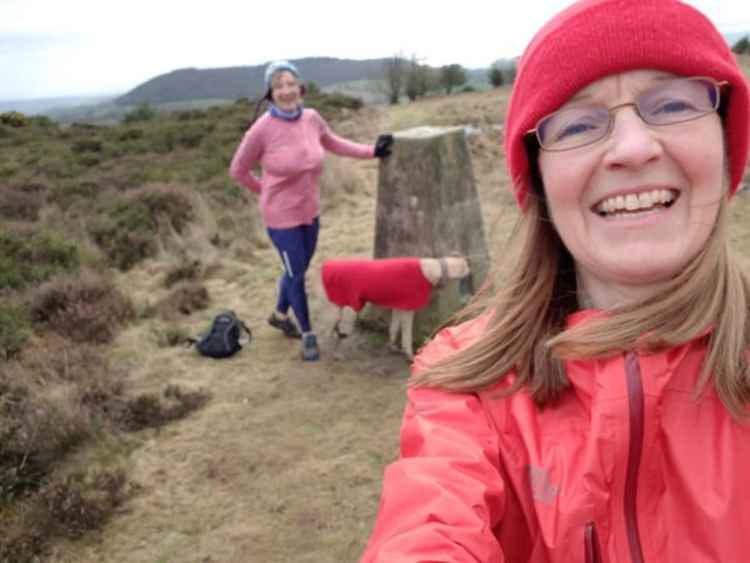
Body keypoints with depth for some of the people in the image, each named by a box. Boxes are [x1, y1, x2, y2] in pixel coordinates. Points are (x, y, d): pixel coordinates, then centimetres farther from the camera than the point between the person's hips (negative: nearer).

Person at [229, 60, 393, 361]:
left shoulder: (312, 118, -9)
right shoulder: (262, 129, -23)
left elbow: (333, 143, 12)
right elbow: (238, 171, -9)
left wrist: (371, 151, 7)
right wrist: (268, 191, 2)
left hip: (310, 210, 6)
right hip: (282, 215, -5)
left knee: (298, 269, 22)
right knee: (297, 274, 6)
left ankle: (280, 315, 48)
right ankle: (308, 335, 26)